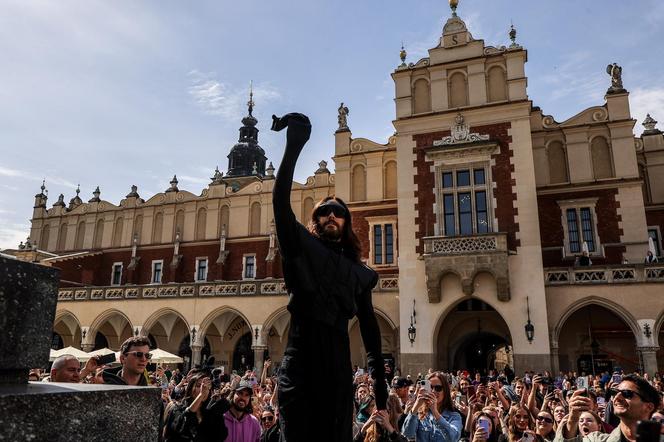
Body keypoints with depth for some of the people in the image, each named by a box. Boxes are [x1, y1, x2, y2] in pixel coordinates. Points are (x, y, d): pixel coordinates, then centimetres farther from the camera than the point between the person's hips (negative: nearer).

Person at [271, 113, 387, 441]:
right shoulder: (301, 247, 7)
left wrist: (380, 387, 13)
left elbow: (370, 330, 16)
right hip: (299, 365, -2)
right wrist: (293, 147, -15)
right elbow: (280, 202, -9)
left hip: (338, 367, 3)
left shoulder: (359, 272, 15)